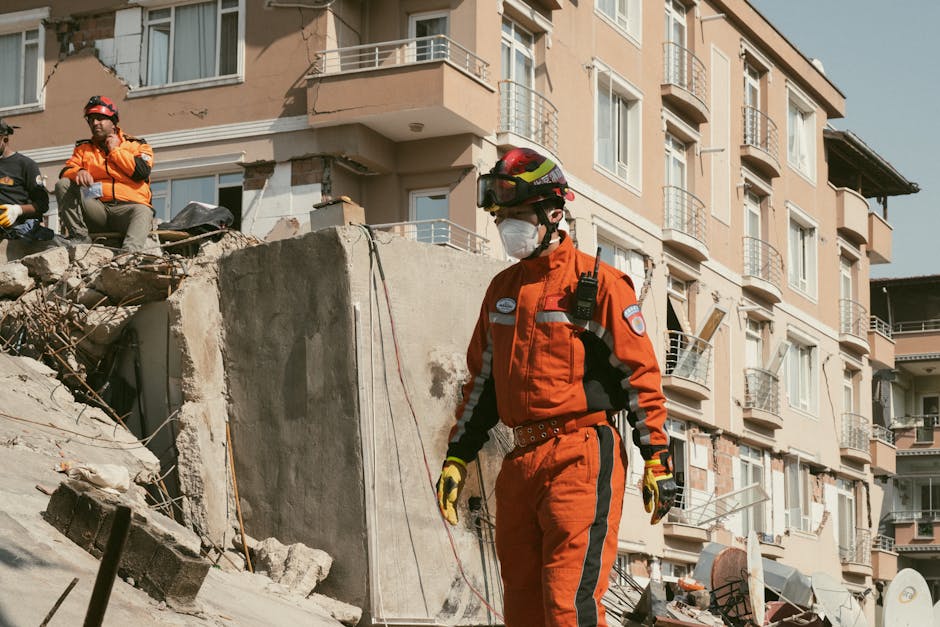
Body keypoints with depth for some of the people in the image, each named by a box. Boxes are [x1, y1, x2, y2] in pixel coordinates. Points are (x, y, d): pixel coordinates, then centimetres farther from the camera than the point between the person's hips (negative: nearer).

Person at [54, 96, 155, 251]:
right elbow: (66, 171, 10)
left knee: (143, 212, -37)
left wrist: (115, 150, 5)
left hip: (127, 206, -3)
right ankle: (79, 237, -25)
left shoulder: (137, 145, 17)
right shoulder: (83, 149, 26)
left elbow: (142, 172, -3)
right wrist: (78, 172, -14)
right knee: (63, 185, -15)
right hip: (97, 209, 3)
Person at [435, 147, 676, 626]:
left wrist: (657, 459, -9)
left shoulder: (598, 283, -3)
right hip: (521, 461, 7)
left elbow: (640, 373, -4)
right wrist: (456, 458, 18)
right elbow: (482, 379, 22)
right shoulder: (502, 289, 17)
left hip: (581, 459, -7)